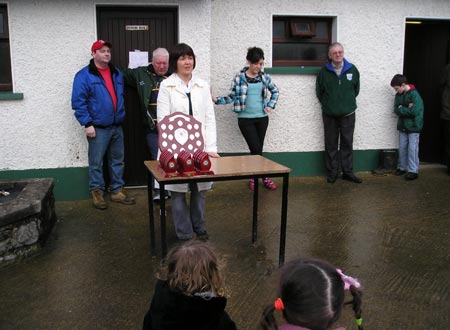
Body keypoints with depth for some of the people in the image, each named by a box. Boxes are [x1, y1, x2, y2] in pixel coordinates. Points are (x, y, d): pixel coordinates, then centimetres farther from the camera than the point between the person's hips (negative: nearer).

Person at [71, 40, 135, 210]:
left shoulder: (117, 73, 12)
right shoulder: (84, 75, -7)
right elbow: (78, 102, -11)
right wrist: (87, 124, -16)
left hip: (117, 127, 6)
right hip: (98, 128, -6)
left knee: (117, 161, 12)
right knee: (96, 163, 1)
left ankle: (117, 191, 22)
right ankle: (97, 192, 14)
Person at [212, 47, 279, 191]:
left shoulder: (264, 76, 4)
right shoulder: (239, 77, -5)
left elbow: (275, 91, 19)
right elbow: (232, 97, 0)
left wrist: (271, 105, 7)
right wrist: (217, 100, -13)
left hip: (262, 118, 3)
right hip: (245, 119, -3)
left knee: (258, 149, 9)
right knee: (256, 148, -7)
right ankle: (264, 177, 10)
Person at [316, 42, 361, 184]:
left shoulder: (352, 70, -1)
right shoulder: (324, 71, -4)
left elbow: (356, 89, 11)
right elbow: (319, 92, 7)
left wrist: (349, 102, 11)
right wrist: (328, 105, 9)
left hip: (348, 114, 1)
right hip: (329, 114, -1)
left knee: (347, 143, 7)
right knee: (331, 145, 6)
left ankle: (348, 172, 16)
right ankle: (332, 172, 15)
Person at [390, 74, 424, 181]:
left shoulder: (414, 95, -15)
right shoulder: (398, 95, 7)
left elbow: (415, 111, -24)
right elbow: (396, 110, 1)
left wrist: (401, 109, -13)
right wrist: (406, 109, -16)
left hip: (413, 127, -6)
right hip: (402, 126, 6)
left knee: (412, 149, -4)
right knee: (402, 148, 11)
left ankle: (413, 171, 3)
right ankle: (402, 167, 23)